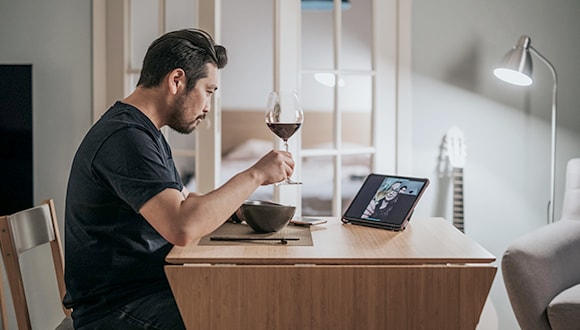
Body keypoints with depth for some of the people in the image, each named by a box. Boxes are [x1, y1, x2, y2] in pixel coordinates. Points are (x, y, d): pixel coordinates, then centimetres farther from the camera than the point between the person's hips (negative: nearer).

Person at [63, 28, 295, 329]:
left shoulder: (145, 132, 15)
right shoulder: (125, 138, -20)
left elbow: (184, 201, 25)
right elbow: (182, 227, -33)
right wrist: (255, 175, -22)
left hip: (151, 287, 10)